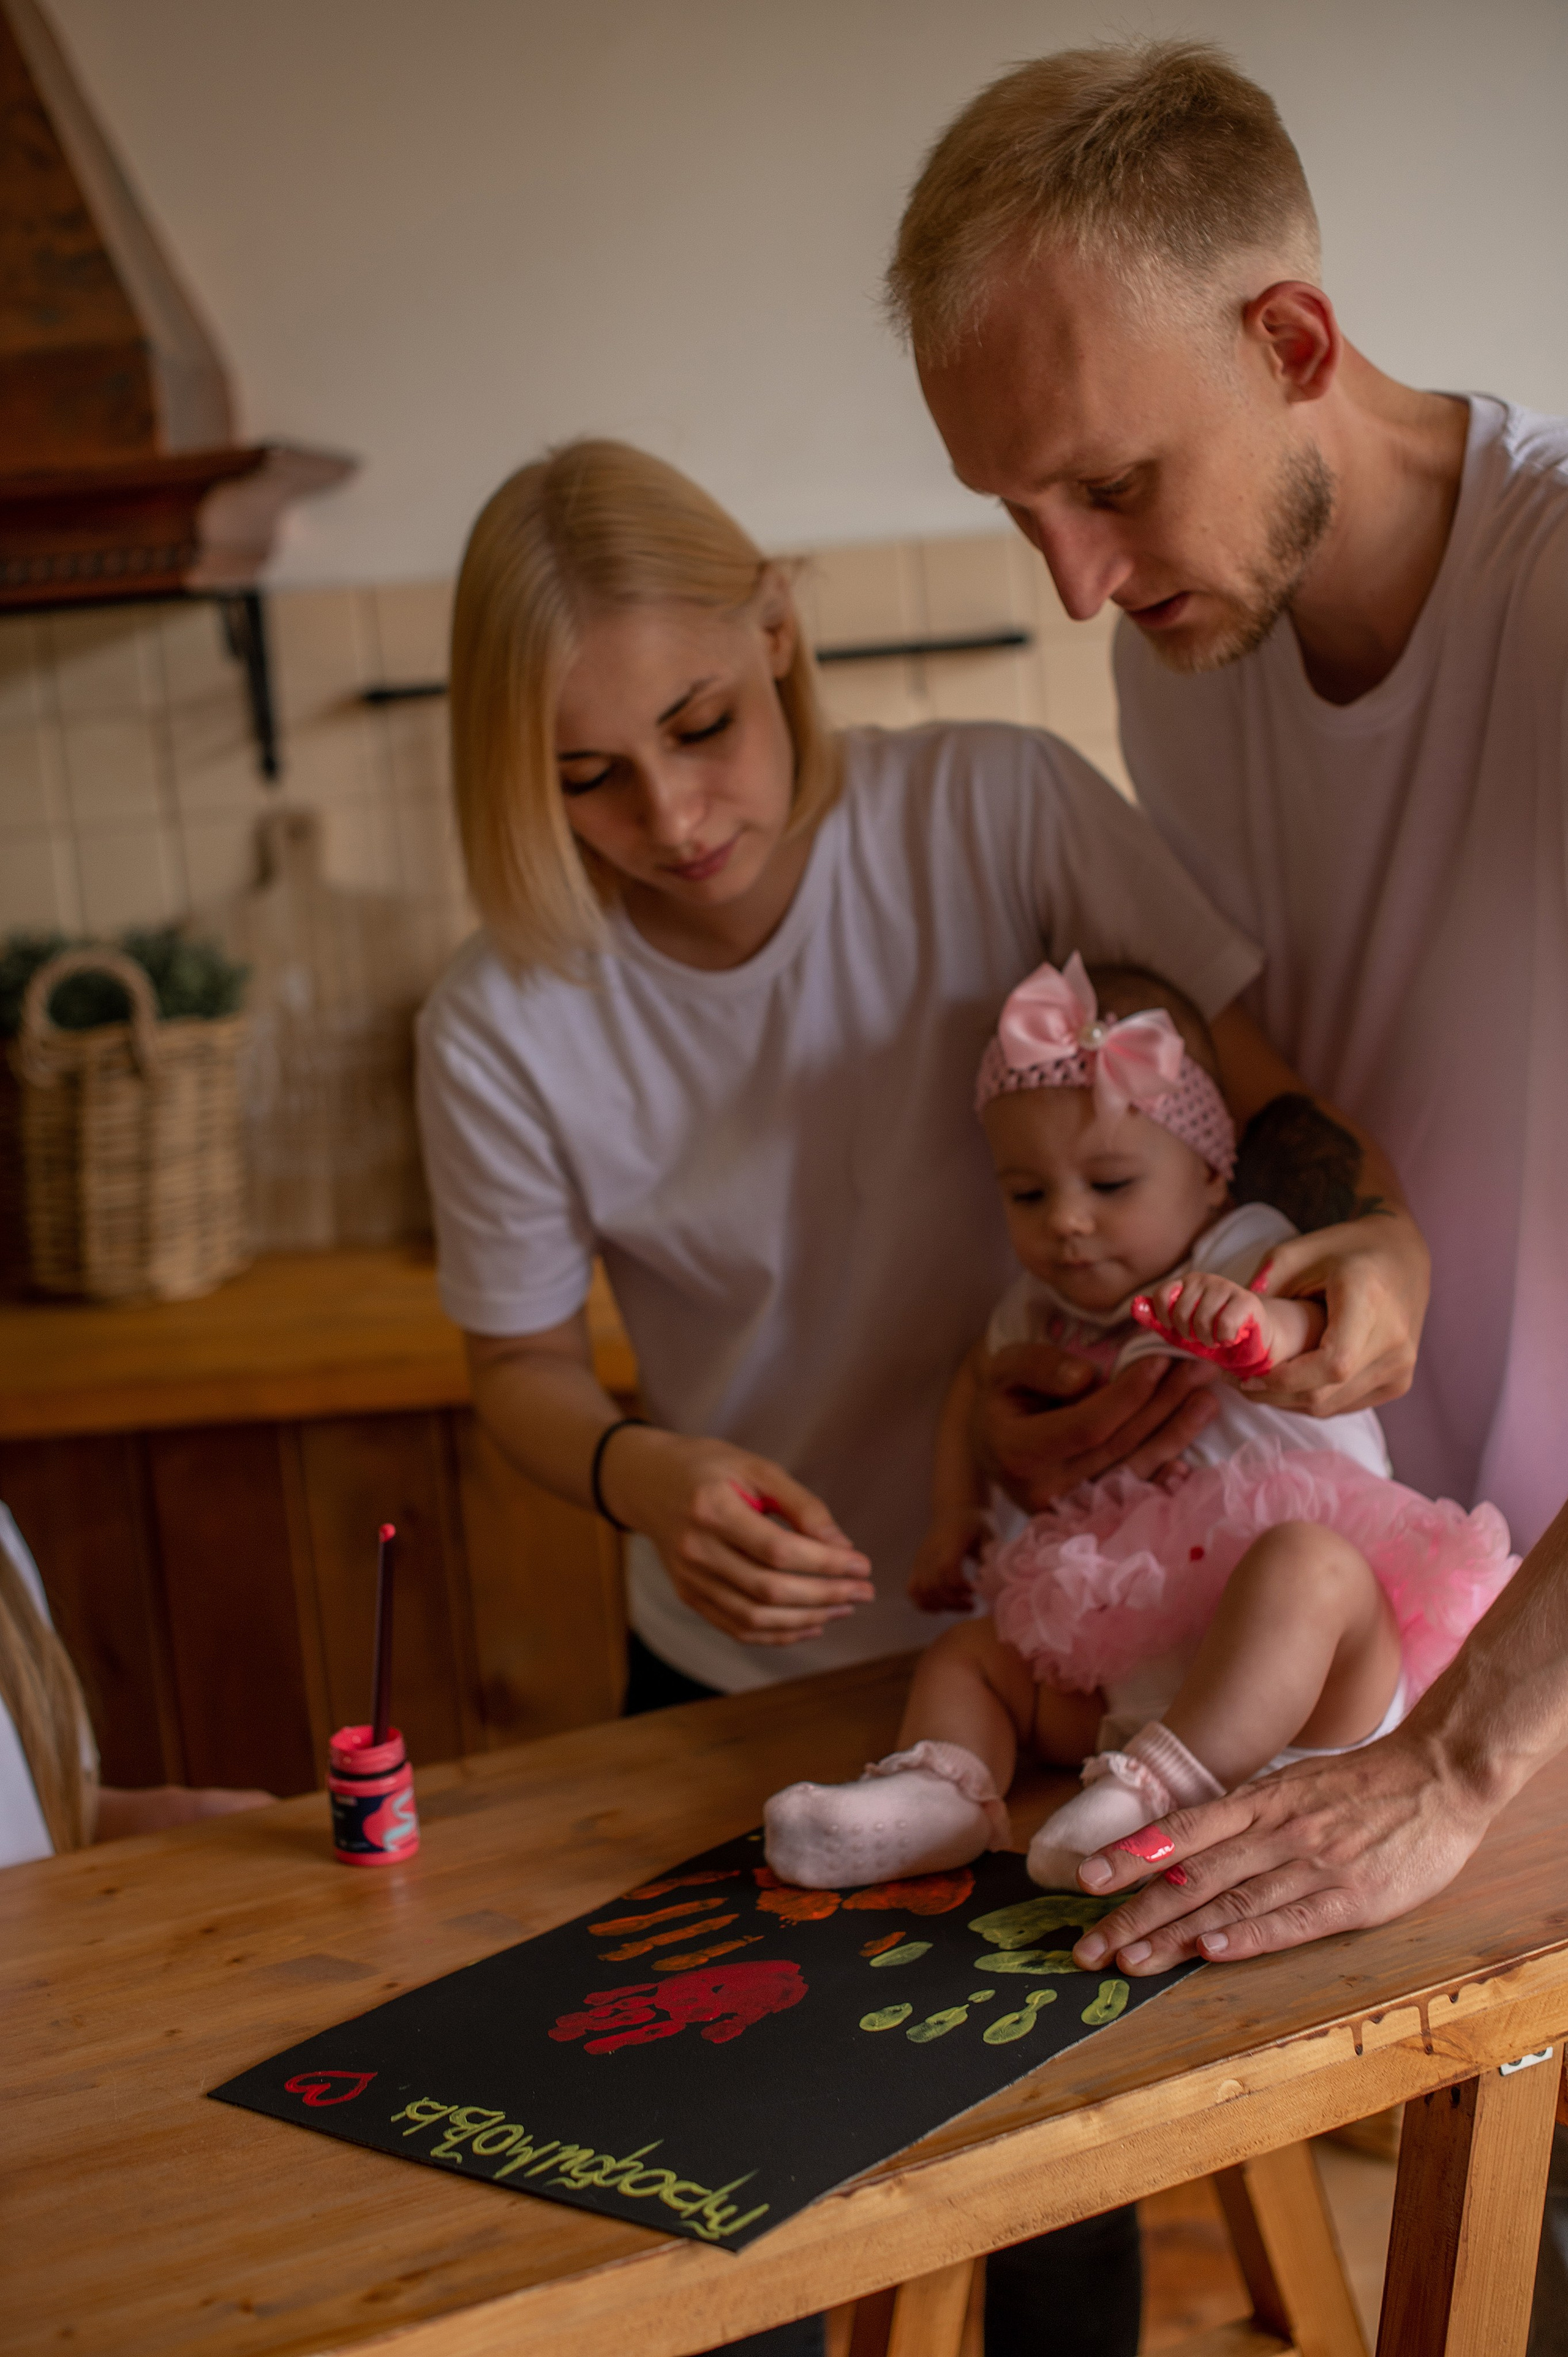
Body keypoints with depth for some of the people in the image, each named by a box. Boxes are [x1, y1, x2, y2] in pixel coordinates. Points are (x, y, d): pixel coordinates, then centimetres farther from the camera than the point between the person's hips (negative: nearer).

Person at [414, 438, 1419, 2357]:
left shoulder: (996, 813, -18)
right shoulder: (505, 1029, -16)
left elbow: (1268, 1064, -15)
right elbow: (523, 1371, -4)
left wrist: (1381, 1237, -36)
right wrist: (647, 1477, -25)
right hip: (743, 1676, 1)